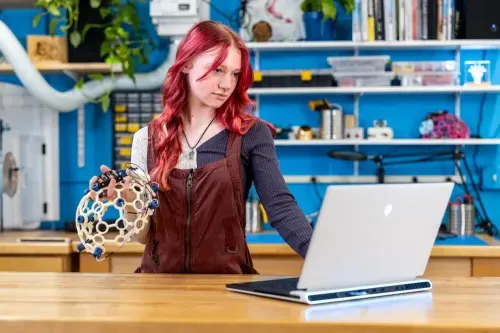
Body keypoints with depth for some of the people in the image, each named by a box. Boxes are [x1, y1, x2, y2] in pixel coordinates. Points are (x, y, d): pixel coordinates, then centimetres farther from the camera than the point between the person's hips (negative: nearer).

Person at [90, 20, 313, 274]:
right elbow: (142, 236, 7)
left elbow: (280, 207, -11)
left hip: (226, 281, -1)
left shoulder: (251, 134, -1)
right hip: (160, 280, 2)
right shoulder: (147, 139, 5)